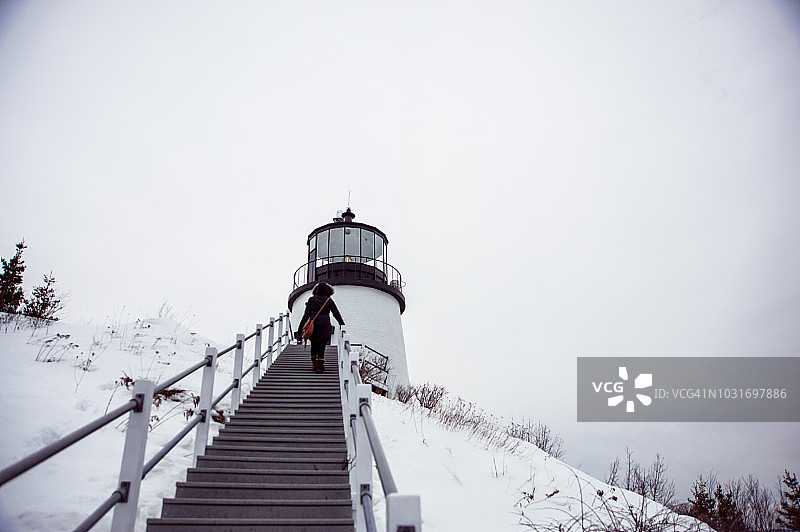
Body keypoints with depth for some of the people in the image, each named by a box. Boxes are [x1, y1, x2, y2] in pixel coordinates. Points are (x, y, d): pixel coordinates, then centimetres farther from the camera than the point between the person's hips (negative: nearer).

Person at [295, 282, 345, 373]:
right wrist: (342, 325, 15)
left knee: (314, 345, 18)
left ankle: (314, 365, 19)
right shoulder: (329, 301, 5)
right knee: (321, 347, 1)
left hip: (313, 326, 2)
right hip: (325, 327, -1)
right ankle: (320, 367, -5)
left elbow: (306, 315, 4)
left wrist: (300, 329, 6)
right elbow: (337, 314, 6)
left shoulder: (311, 300, 7)